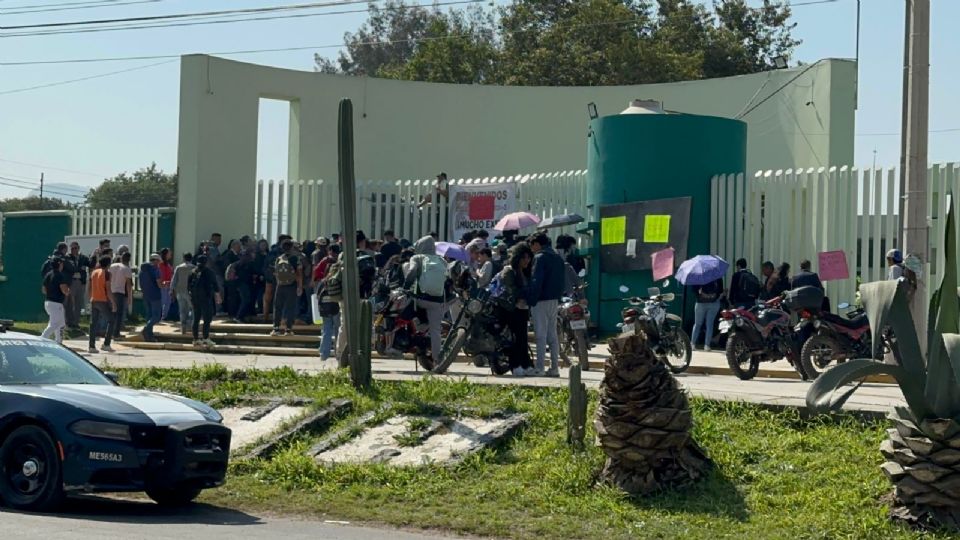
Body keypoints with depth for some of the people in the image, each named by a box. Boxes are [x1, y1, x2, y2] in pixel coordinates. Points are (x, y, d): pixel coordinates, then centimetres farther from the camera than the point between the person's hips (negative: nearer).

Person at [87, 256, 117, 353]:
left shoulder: (93, 273, 13)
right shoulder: (106, 273, -7)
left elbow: (90, 288, 14)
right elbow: (108, 289, -13)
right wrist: (113, 303, -11)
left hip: (93, 300, 6)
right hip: (103, 301, -6)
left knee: (93, 323, 7)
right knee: (111, 320, 4)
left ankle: (92, 346, 3)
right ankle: (106, 344, -4)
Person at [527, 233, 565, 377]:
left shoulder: (540, 258, -11)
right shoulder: (558, 258, 16)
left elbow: (536, 282, -18)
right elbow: (562, 280, 17)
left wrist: (531, 300, -16)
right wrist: (559, 297, 17)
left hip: (541, 300, -8)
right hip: (555, 300, 8)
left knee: (541, 335, -6)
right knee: (552, 335, 11)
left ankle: (539, 368, -7)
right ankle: (555, 367, 11)